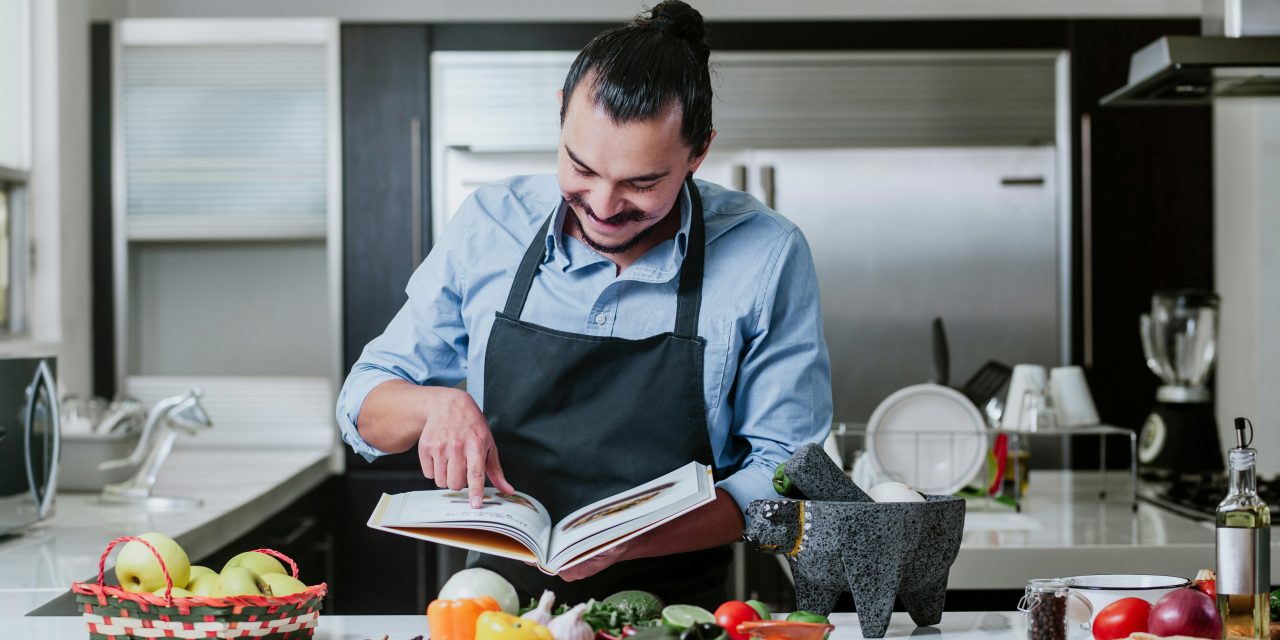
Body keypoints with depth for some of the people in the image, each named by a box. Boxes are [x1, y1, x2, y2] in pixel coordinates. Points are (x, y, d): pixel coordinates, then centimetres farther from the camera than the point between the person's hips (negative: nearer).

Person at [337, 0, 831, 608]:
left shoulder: (767, 256, -8)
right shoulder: (489, 223, -1)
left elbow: (785, 471, -5)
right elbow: (364, 409, 7)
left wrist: (633, 541, -21)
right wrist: (436, 404, -16)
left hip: (675, 607, 1)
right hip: (498, 600, 0)